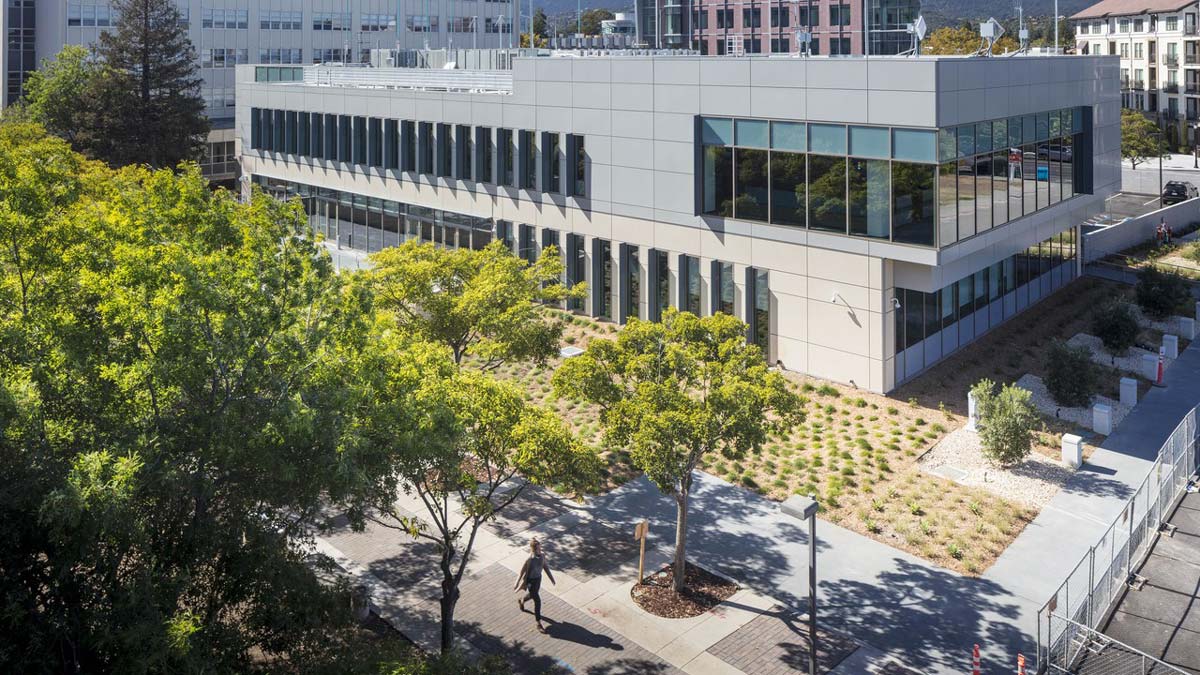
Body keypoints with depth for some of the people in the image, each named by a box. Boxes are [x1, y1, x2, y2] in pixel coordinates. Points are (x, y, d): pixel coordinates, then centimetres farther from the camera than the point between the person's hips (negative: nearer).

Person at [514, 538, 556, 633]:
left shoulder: (542, 556, -11)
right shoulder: (529, 560, -29)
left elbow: (545, 567, 4)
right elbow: (522, 572, -19)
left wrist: (552, 578, 10)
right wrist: (517, 584, -10)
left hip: (538, 578, 7)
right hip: (531, 581, -7)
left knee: (532, 595, 31)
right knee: (537, 601, -4)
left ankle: (521, 602, 64)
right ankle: (539, 624, 7)